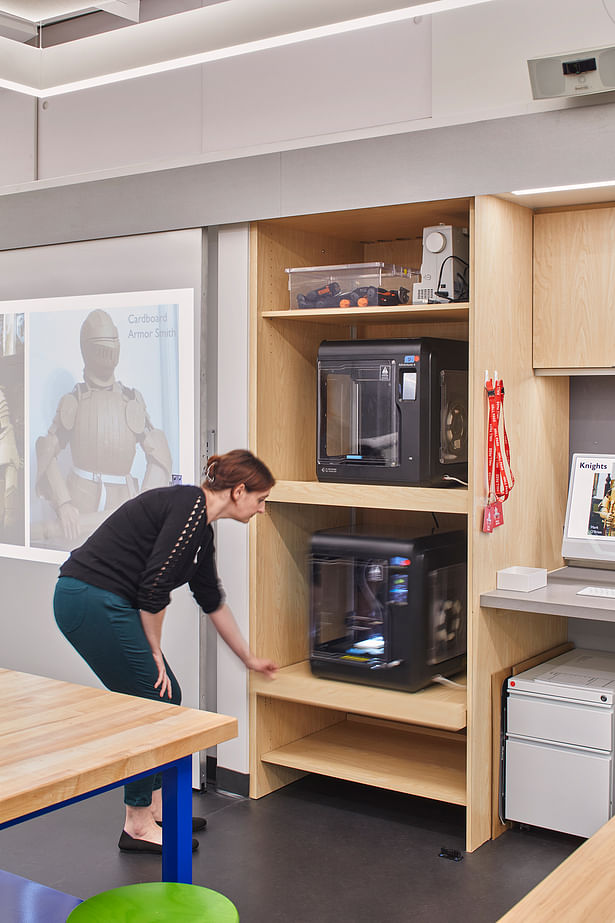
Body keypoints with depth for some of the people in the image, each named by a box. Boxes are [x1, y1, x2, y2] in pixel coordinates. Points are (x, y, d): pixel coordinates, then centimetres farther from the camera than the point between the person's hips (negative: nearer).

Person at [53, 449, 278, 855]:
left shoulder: (201, 526, 15)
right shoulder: (190, 507, -14)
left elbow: (213, 600, 26)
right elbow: (154, 586, -18)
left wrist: (250, 658, 35)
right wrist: (155, 652, -5)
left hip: (100, 604, 10)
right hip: (93, 602, -10)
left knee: (167, 697, 14)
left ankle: (156, 807, 27)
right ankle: (138, 826, 12)